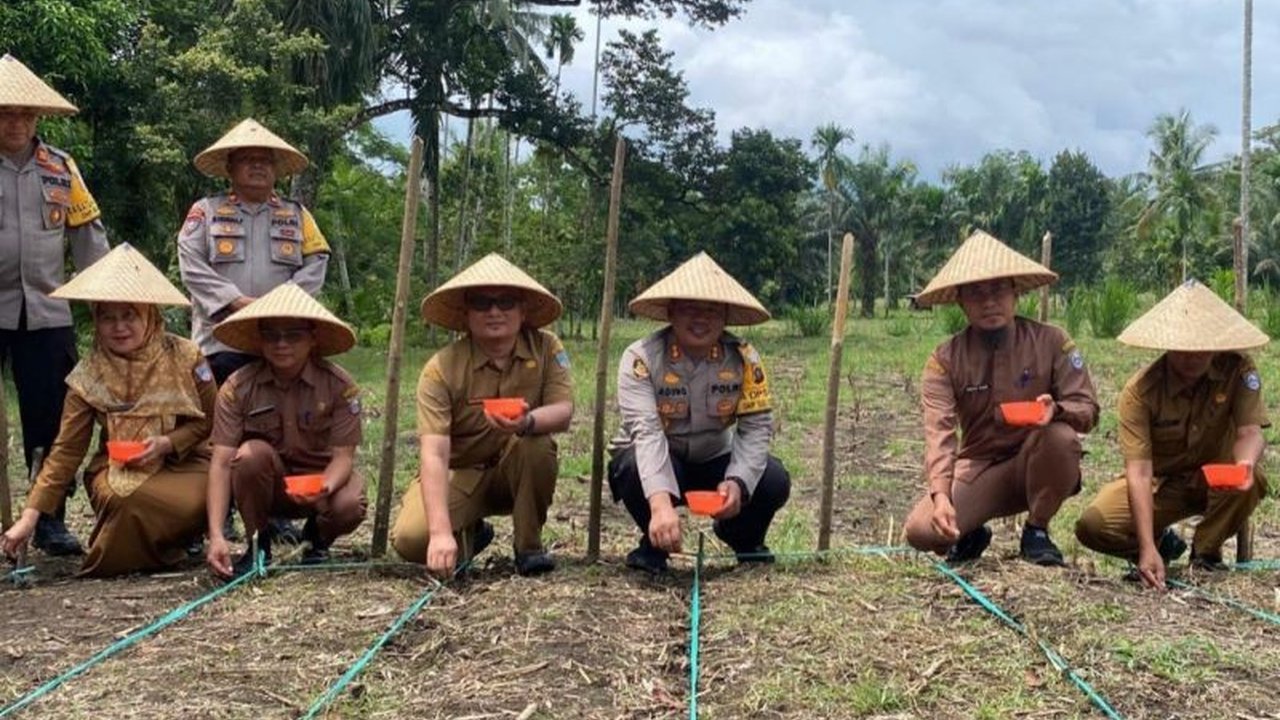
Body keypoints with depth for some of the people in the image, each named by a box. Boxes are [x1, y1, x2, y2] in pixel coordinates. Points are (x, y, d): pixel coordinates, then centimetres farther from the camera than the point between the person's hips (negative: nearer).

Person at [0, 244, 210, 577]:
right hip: (119, 469, 1)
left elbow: (209, 421, 3)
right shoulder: (89, 376, -2)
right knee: (123, 498, -36)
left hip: (182, 463, -1)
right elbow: (66, 449, -1)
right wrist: (30, 516, -8)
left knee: (194, 501, -36)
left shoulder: (185, 357, -5)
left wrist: (166, 443, -16)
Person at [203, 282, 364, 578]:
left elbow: (343, 456, -17)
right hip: (267, 485, 0)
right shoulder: (238, 387, -16)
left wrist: (325, 487, -42)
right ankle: (257, 544, -7)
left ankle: (318, 538, 6)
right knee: (252, 453, -32)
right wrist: (216, 536, -32)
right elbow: (221, 462, -21)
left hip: (321, 476, 0)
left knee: (348, 507, -33)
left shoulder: (339, 385, -16)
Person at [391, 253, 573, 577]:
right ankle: (469, 535, 12)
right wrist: (441, 533, -42)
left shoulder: (546, 349, -12)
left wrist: (527, 422, -48)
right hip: (459, 472, -1)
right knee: (411, 538, -25)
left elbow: (563, 412, -23)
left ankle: (528, 545, -8)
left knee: (535, 445, -32)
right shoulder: (441, 369, -21)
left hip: (517, 473, 1)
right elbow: (434, 454, -30)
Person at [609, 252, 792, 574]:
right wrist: (661, 503, -50)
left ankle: (742, 535, 15)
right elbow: (646, 432, -35)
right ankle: (654, 542, -2)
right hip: (653, 463, -3)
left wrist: (737, 481, -37)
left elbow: (757, 427, -17)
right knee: (637, 470, -36)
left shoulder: (743, 358, -14)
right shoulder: (641, 358, -23)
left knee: (773, 481, -21)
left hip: (713, 462, 3)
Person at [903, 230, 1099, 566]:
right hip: (978, 468, 0)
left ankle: (1037, 531, -8)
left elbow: (1087, 409, -10)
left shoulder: (1051, 342, -8)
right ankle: (971, 535, 14)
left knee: (1060, 436, -35)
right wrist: (940, 495, -38)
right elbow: (939, 433, -21)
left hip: (1037, 464, 0)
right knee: (922, 530, -25)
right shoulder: (945, 359, -10)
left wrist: (1056, 409, -35)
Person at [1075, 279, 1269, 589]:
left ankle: (1206, 551, -5)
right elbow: (1139, 471, -30)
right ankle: (1161, 543, 9)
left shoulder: (1238, 370, -17)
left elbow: (1250, 432, -24)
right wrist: (1147, 548, -40)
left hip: (1213, 480, 1)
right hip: (1160, 482, -1)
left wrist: (1245, 462, -52)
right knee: (1092, 526, -25)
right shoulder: (1140, 390, -24)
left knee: (1252, 481, -34)